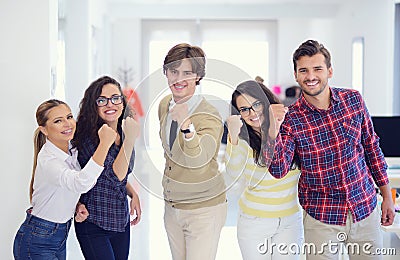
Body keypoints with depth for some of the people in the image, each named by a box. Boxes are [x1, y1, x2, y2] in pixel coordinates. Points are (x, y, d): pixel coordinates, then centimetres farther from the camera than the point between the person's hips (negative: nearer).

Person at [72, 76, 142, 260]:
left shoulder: (122, 133, 6)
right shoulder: (90, 138, -17)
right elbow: (115, 176, -24)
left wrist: (133, 194, 3)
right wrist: (130, 139, -30)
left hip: (121, 221, 7)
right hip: (94, 224, -7)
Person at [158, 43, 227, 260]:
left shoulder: (209, 117, -23)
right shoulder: (165, 105, -1)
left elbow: (199, 158, -42)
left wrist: (186, 126, -59)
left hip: (204, 210, -7)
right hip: (171, 207, 7)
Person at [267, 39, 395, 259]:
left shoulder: (353, 99, -3)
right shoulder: (291, 119, -11)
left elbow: (371, 147, 8)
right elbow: (279, 170, -19)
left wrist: (386, 195, 11)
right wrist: (272, 131, -34)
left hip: (366, 208, 3)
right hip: (322, 219, -3)